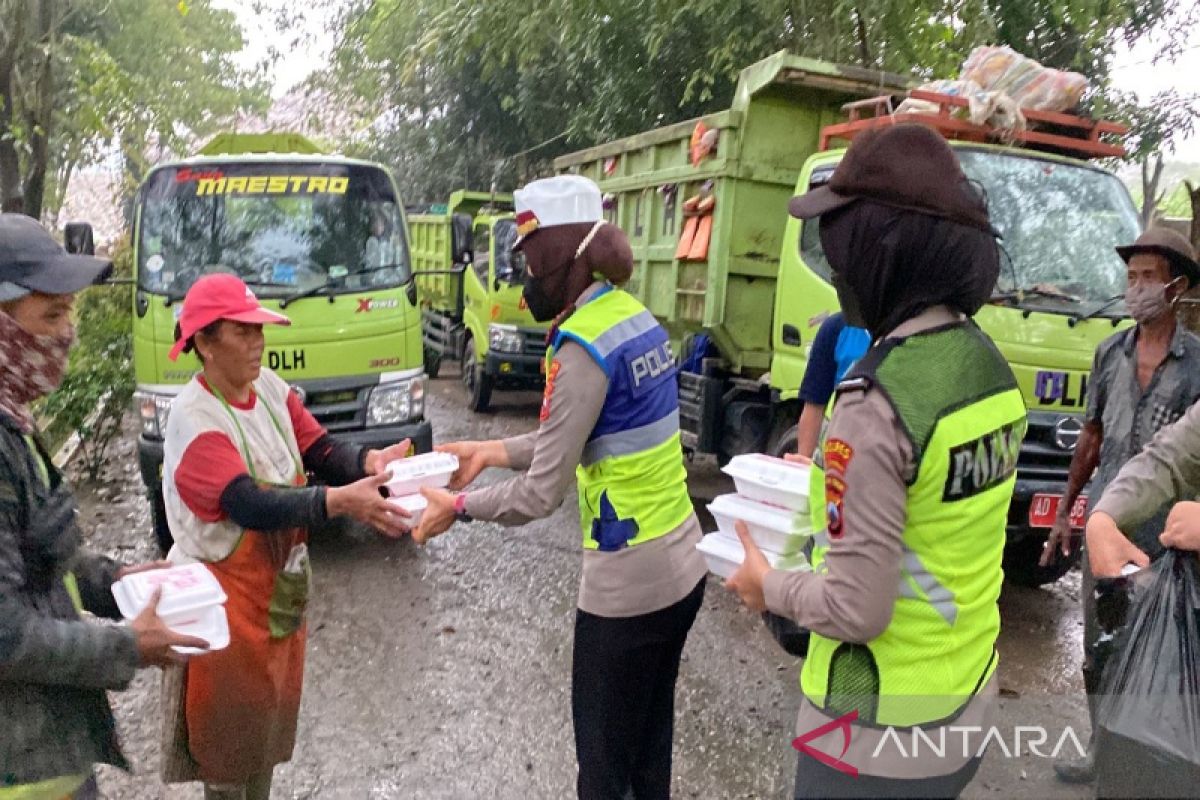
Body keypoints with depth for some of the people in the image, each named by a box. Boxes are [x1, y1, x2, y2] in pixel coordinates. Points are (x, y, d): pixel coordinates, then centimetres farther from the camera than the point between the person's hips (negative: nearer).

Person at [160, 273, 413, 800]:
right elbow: (250, 505, -33)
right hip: (226, 596, -7)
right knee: (231, 723, 11)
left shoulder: (270, 387, -2)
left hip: (280, 585, 7)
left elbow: (321, 451, -7)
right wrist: (340, 501, -44)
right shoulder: (193, 419, -24)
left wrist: (373, 462, -27)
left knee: (273, 710, 22)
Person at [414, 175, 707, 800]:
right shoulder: (635, 316, 5)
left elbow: (543, 492, -19)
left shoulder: (582, 344, -21)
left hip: (628, 583, -8)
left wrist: (458, 507, -5)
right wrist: (492, 451, 13)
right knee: (649, 738, 25)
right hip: (682, 565, 9)